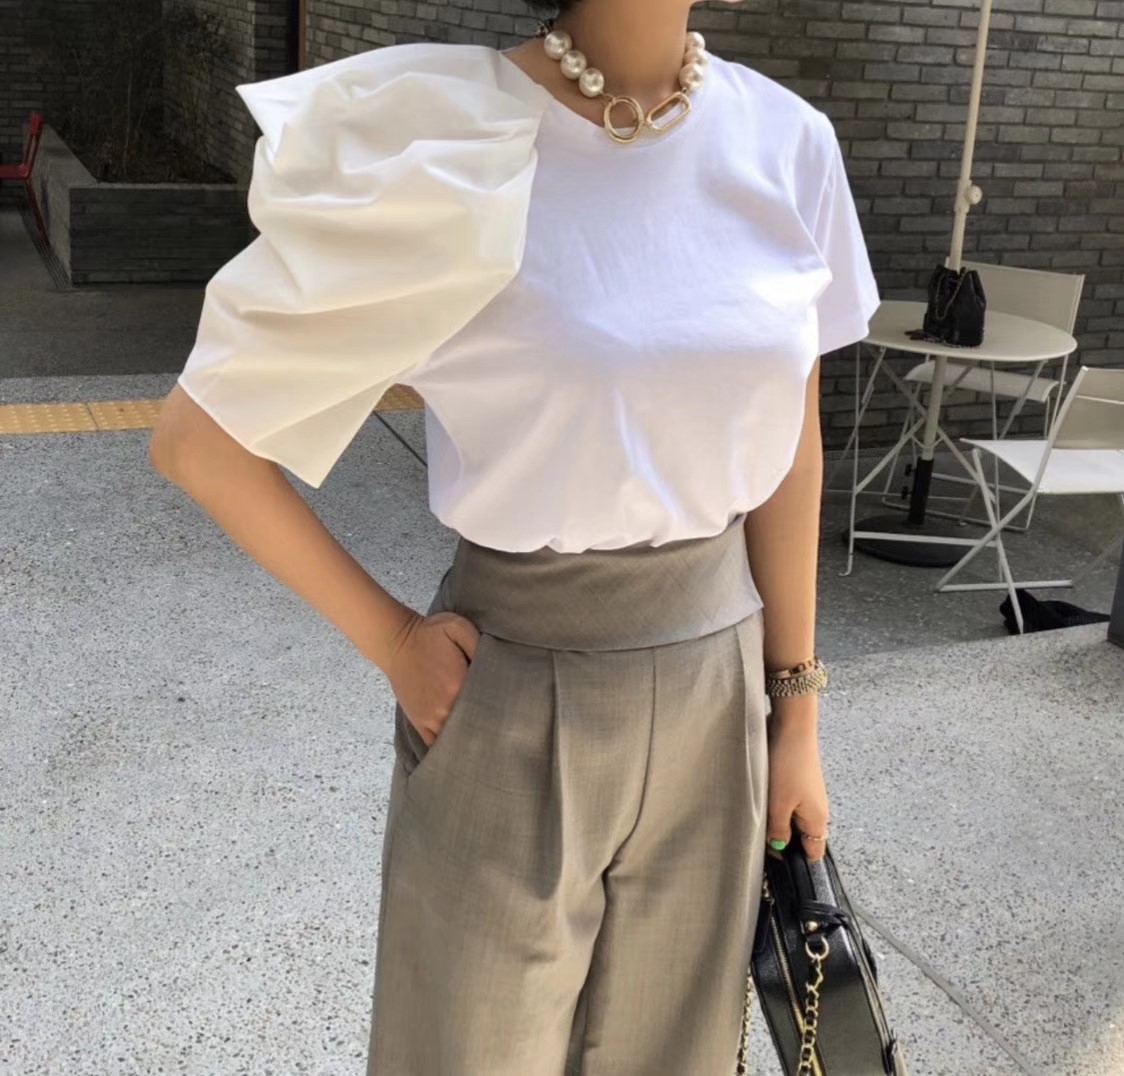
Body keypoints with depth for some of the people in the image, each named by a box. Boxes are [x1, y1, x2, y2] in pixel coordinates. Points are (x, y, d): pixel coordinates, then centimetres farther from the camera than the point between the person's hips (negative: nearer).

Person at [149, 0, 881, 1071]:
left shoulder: (788, 141, -4)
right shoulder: (448, 150, -17)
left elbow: (787, 452, 5)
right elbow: (196, 439, -11)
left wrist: (796, 712, 8)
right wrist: (389, 639, -8)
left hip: (713, 686, 4)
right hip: (510, 704, -4)